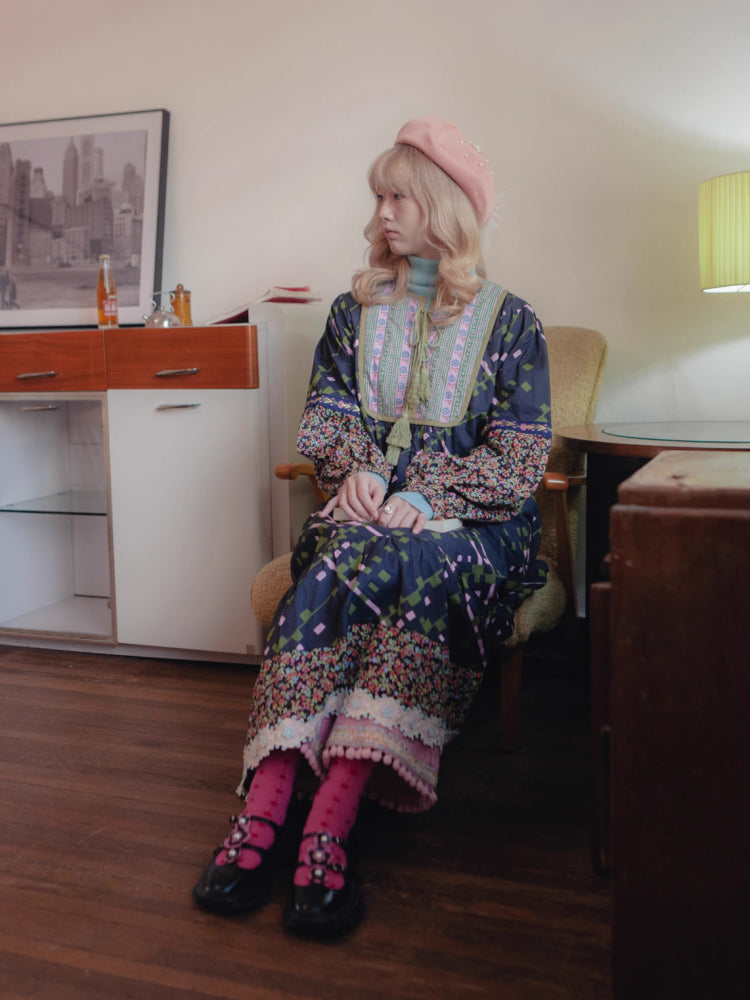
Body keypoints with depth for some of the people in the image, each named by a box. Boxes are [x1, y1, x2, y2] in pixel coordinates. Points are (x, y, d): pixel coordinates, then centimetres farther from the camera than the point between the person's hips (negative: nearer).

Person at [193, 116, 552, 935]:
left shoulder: (508, 320, 7)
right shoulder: (355, 309, 18)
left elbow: (519, 453, -2)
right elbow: (325, 415, 15)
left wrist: (427, 499, -17)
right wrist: (356, 468, -9)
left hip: (472, 520, -2)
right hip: (369, 508, 2)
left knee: (420, 564, -37)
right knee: (348, 558, -34)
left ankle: (329, 819, -45)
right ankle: (265, 806, -42)